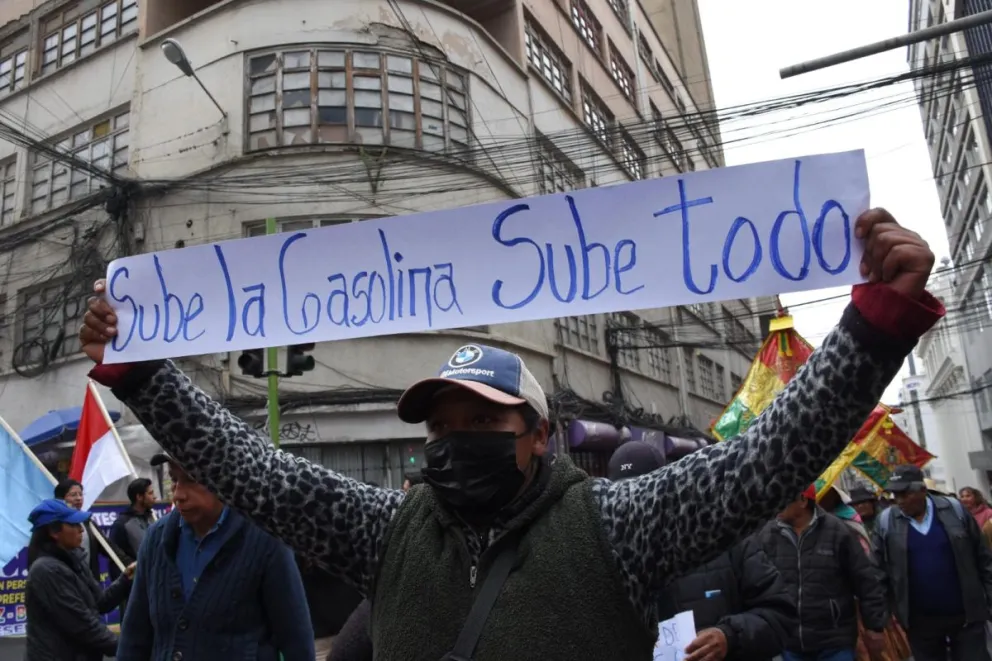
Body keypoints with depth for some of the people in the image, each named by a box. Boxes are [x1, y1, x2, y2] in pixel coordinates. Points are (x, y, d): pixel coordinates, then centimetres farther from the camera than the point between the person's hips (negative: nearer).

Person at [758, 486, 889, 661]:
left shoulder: (837, 532, -9)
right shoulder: (768, 535, -2)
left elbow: (867, 582, -2)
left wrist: (875, 626, -2)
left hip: (835, 644, -2)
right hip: (789, 644, 3)